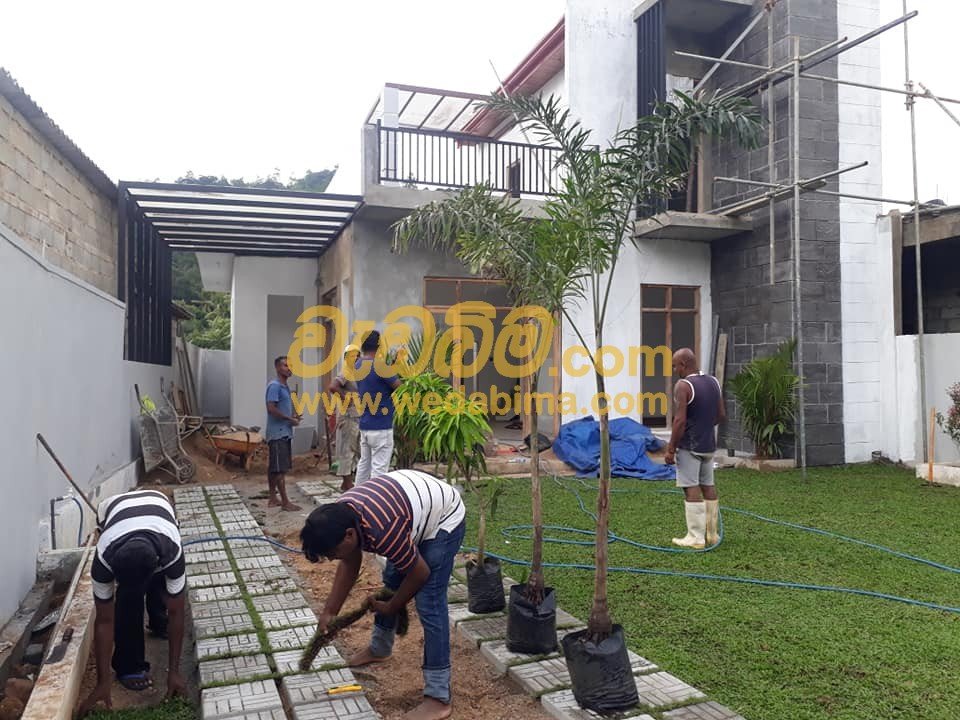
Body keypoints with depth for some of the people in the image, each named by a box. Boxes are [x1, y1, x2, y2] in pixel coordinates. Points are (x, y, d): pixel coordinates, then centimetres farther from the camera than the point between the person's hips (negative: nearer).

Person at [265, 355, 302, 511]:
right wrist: (290, 419, -14)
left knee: (273, 468, 13)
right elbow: (271, 408, -21)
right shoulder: (274, 386, -12)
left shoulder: (285, 386, 17)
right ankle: (285, 502, -3)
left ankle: (272, 498, 18)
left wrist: (293, 416, 8)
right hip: (278, 433, -9)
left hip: (284, 432, 10)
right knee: (280, 469, -6)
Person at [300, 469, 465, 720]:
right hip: (419, 506, 9)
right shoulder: (341, 514, -14)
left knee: (429, 604, -13)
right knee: (390, 581, 20)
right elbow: (349, 566, 3)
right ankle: (379, 648, 44)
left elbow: (420, 573, -22)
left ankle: (438, 698, -7)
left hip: (444, 518, -9)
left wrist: (390, 607, -7)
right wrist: (329, 611, 3)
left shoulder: (382, 531, -38)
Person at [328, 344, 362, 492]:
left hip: (357, 417, 9)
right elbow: (332, 387, -29)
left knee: (352, 449, 14)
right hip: (348, 416, -9)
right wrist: (346, 399, -21)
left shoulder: (355, 373, 14)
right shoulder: (346, 373, -13)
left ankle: (347, 483, 23)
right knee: (347, 449, -2)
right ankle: (347, 484, 4)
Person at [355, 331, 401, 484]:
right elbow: (400, 387, -13)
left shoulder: (358, 366, 7)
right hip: (381, 427, -8)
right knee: (379, 468, -3)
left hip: (364, 425, 8)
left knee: (364, 464, 16)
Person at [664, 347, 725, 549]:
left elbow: (680, 420, -21)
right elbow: (721, 415, 12)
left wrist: (671, 449, -14)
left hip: (689, 447, -8)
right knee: (708, 486, 14)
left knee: (691, 489, -3)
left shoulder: (683, 386, -16)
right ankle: (711, 534, 22)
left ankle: (696, 538, -1)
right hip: (708, 444, 8)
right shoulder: (714, 382, 8)